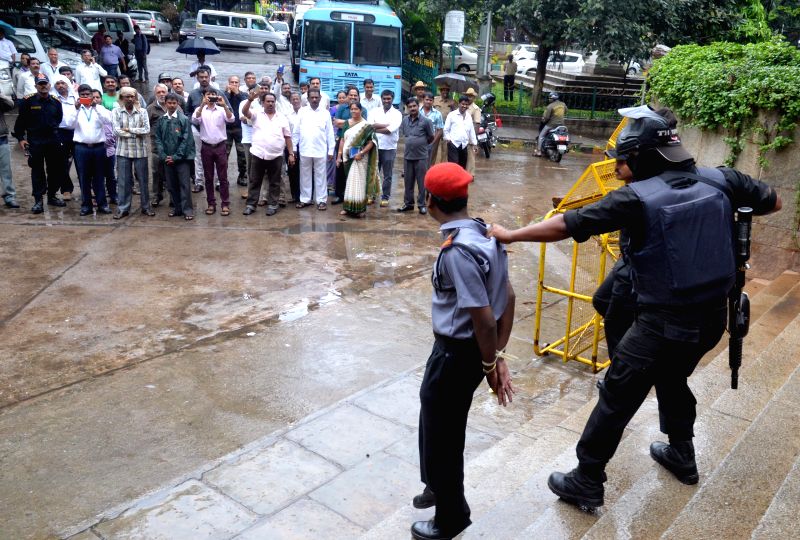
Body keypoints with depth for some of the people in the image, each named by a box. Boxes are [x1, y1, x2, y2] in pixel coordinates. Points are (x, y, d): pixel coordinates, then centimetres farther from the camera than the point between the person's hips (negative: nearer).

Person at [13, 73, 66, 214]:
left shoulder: (56, 102, 7)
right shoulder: (28, 101, -3)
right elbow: (20, 121, 1)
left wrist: (60, 138, 10)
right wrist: (20, 138, -3)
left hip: (53, 142, 3)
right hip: (35, 143, -3)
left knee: (56, 170, 9)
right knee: (37, 171, 1)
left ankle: (52, 196, 23)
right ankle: (38, 201, 4)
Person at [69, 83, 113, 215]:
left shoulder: (99, 108, 6)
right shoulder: (76, 109, 7)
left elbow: (108, 121, -12)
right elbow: (71, 124, -7)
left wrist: (95, 107, -19)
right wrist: (77, 109, -17)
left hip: (99, 146, 0)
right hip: (81, 147, 0)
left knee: (99, 177, 6)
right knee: (84, 178, 4)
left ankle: (102, 204, 12)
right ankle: (86, 205, 11)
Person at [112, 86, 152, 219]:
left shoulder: (142, 111, 4)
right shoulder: (116, 111, 3)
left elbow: (147, 130, -7)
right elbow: (117, 130, -8)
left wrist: (129, 129, -9)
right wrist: (137, 132, -8)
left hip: (140, 151, 0)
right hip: (123, 151, 0)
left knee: (143, 180, 7)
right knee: (123, 181, 4)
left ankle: (146, 207, 18)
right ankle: (123, 208, 12)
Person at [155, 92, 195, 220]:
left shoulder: (184, 119, -4)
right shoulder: (161, 120, 6)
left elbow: (186, 140, -8)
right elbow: (158, 139, 7)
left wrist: (176, 156, -12)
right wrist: (164, 155, -5)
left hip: (181, 158, -4)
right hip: (167, 159, 4)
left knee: (185, 184, -3)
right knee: (171, 185, 9)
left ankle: (187, 210, 2)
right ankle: (177, 207, 21)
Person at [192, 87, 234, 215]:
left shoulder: (222, 110, 4)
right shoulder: (200, 109, 4)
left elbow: (231, 119, -13)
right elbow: (194, 120, -15)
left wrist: (224, 105, -23)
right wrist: (203, 104, -23)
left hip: (220, 146, -1)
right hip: (206, 147, 1)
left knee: (223, 177, 1)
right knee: (208, 177, 6)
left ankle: (225, 204, 5)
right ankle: (211, 204, 14)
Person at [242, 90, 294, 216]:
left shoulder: (282, 118, 7)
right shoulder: (257, 115, 5)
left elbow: (287, 137, 8)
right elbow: (244, 112, -14)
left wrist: (291, 154, 3)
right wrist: (250, 99, -29)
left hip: (276, 156, 0)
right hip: (258, 154, 0)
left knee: (274, 182, 7)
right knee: (255, 181, 6)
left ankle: (272, 205, 16)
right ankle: (251, 204, 13)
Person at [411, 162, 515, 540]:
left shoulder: (458, 251, -28)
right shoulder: (484, 234, 0)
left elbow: (484, 319, -27)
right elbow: (508, 298, 6)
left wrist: (490, 365, -11)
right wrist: (498, 355, 12)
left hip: (456, 353, -9)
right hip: (463, 349, 9)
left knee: (441, 435, 12)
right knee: (434, 421, 29)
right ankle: (438, 486, 53)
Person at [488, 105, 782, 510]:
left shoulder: (636, 198, -19)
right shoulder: (720, 180, -3)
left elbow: (564, 225, -17)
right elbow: (774, 201, 14)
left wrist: (509, 235, -7)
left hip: (663, 324, -7)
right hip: (713, 317, 7)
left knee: (616, 400, 6)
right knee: (673, 378, 31)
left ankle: (586, 483, 17)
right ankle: (681, 455, 48)